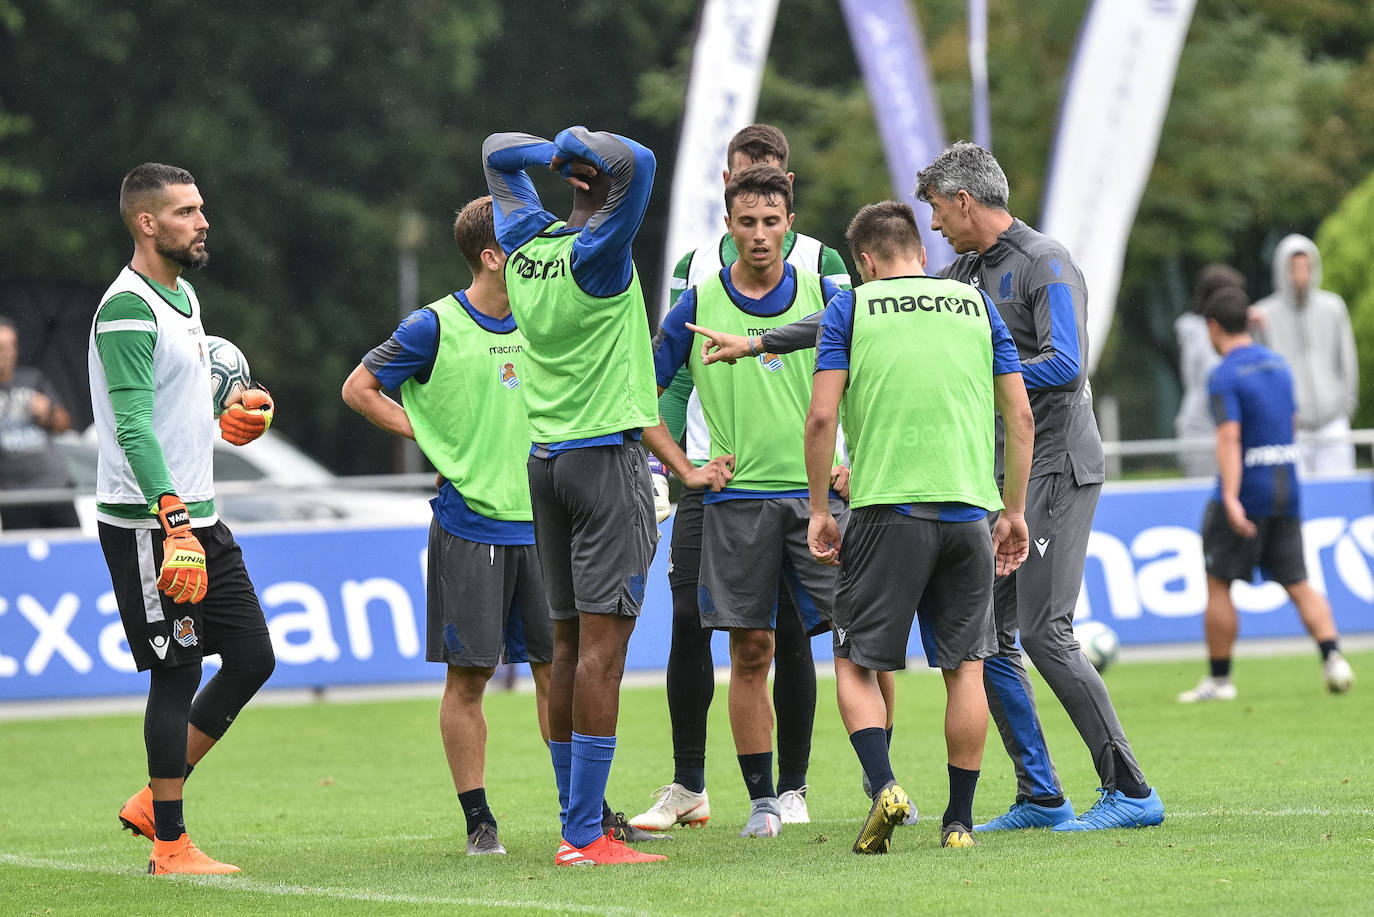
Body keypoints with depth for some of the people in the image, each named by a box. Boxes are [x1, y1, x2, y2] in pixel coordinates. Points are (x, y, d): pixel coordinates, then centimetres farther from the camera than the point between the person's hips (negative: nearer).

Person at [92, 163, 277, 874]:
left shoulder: (183, 295, 15)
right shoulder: (128, 310, -15)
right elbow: (133, 427, -24)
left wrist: (226, 416, 11)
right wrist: (174, 524, -31)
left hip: (198, 518, 9)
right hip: (147, 523, -9)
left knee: (252, 657, 10)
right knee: (176, 675, -6)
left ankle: (155, 801, 19)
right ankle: (170, 846, 2)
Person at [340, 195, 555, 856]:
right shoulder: (436, 327, -6)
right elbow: (358, 389, 2)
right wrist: (431, 439, -3)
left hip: (537, 522, 5)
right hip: (468, 524, -5)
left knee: (555, 667, 5)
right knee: (468, 676, -1)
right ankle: (478, 820, 6)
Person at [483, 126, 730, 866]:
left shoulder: (525, 244, 7)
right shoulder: (597, 254, -14)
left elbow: (498, 153, 24)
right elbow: (638, 162, -28)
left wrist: (559, 153, 7)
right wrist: (581, 143, -11)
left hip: (544, 460, 8)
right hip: (605, 458, -8)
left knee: (568, 645, 10)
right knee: (602, 644, -9)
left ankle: (576, 823, 13)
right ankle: (584, 837, -13)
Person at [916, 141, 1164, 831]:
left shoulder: (1046, 265, -9)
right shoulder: (967, 271, 16)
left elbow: (1065, 364, -21)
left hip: (1056, 468, -9)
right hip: (1001, 475, 9)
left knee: (1044, 631, -15)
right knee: (987, 637, 6)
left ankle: (1130, 792, -12)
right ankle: (1040, 797, 11)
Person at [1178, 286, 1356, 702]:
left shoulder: (1224, 376, -11)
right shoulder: (1279, 364, 12)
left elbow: (1229, 437, -22)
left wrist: (1231, 499, -29)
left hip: (1245, 494, -6)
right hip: (1287, 489, 6)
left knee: (1218, 584, 5)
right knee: (1299, 583, 7)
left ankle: (1219, 679, 8)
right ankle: (1332, 657, -11)